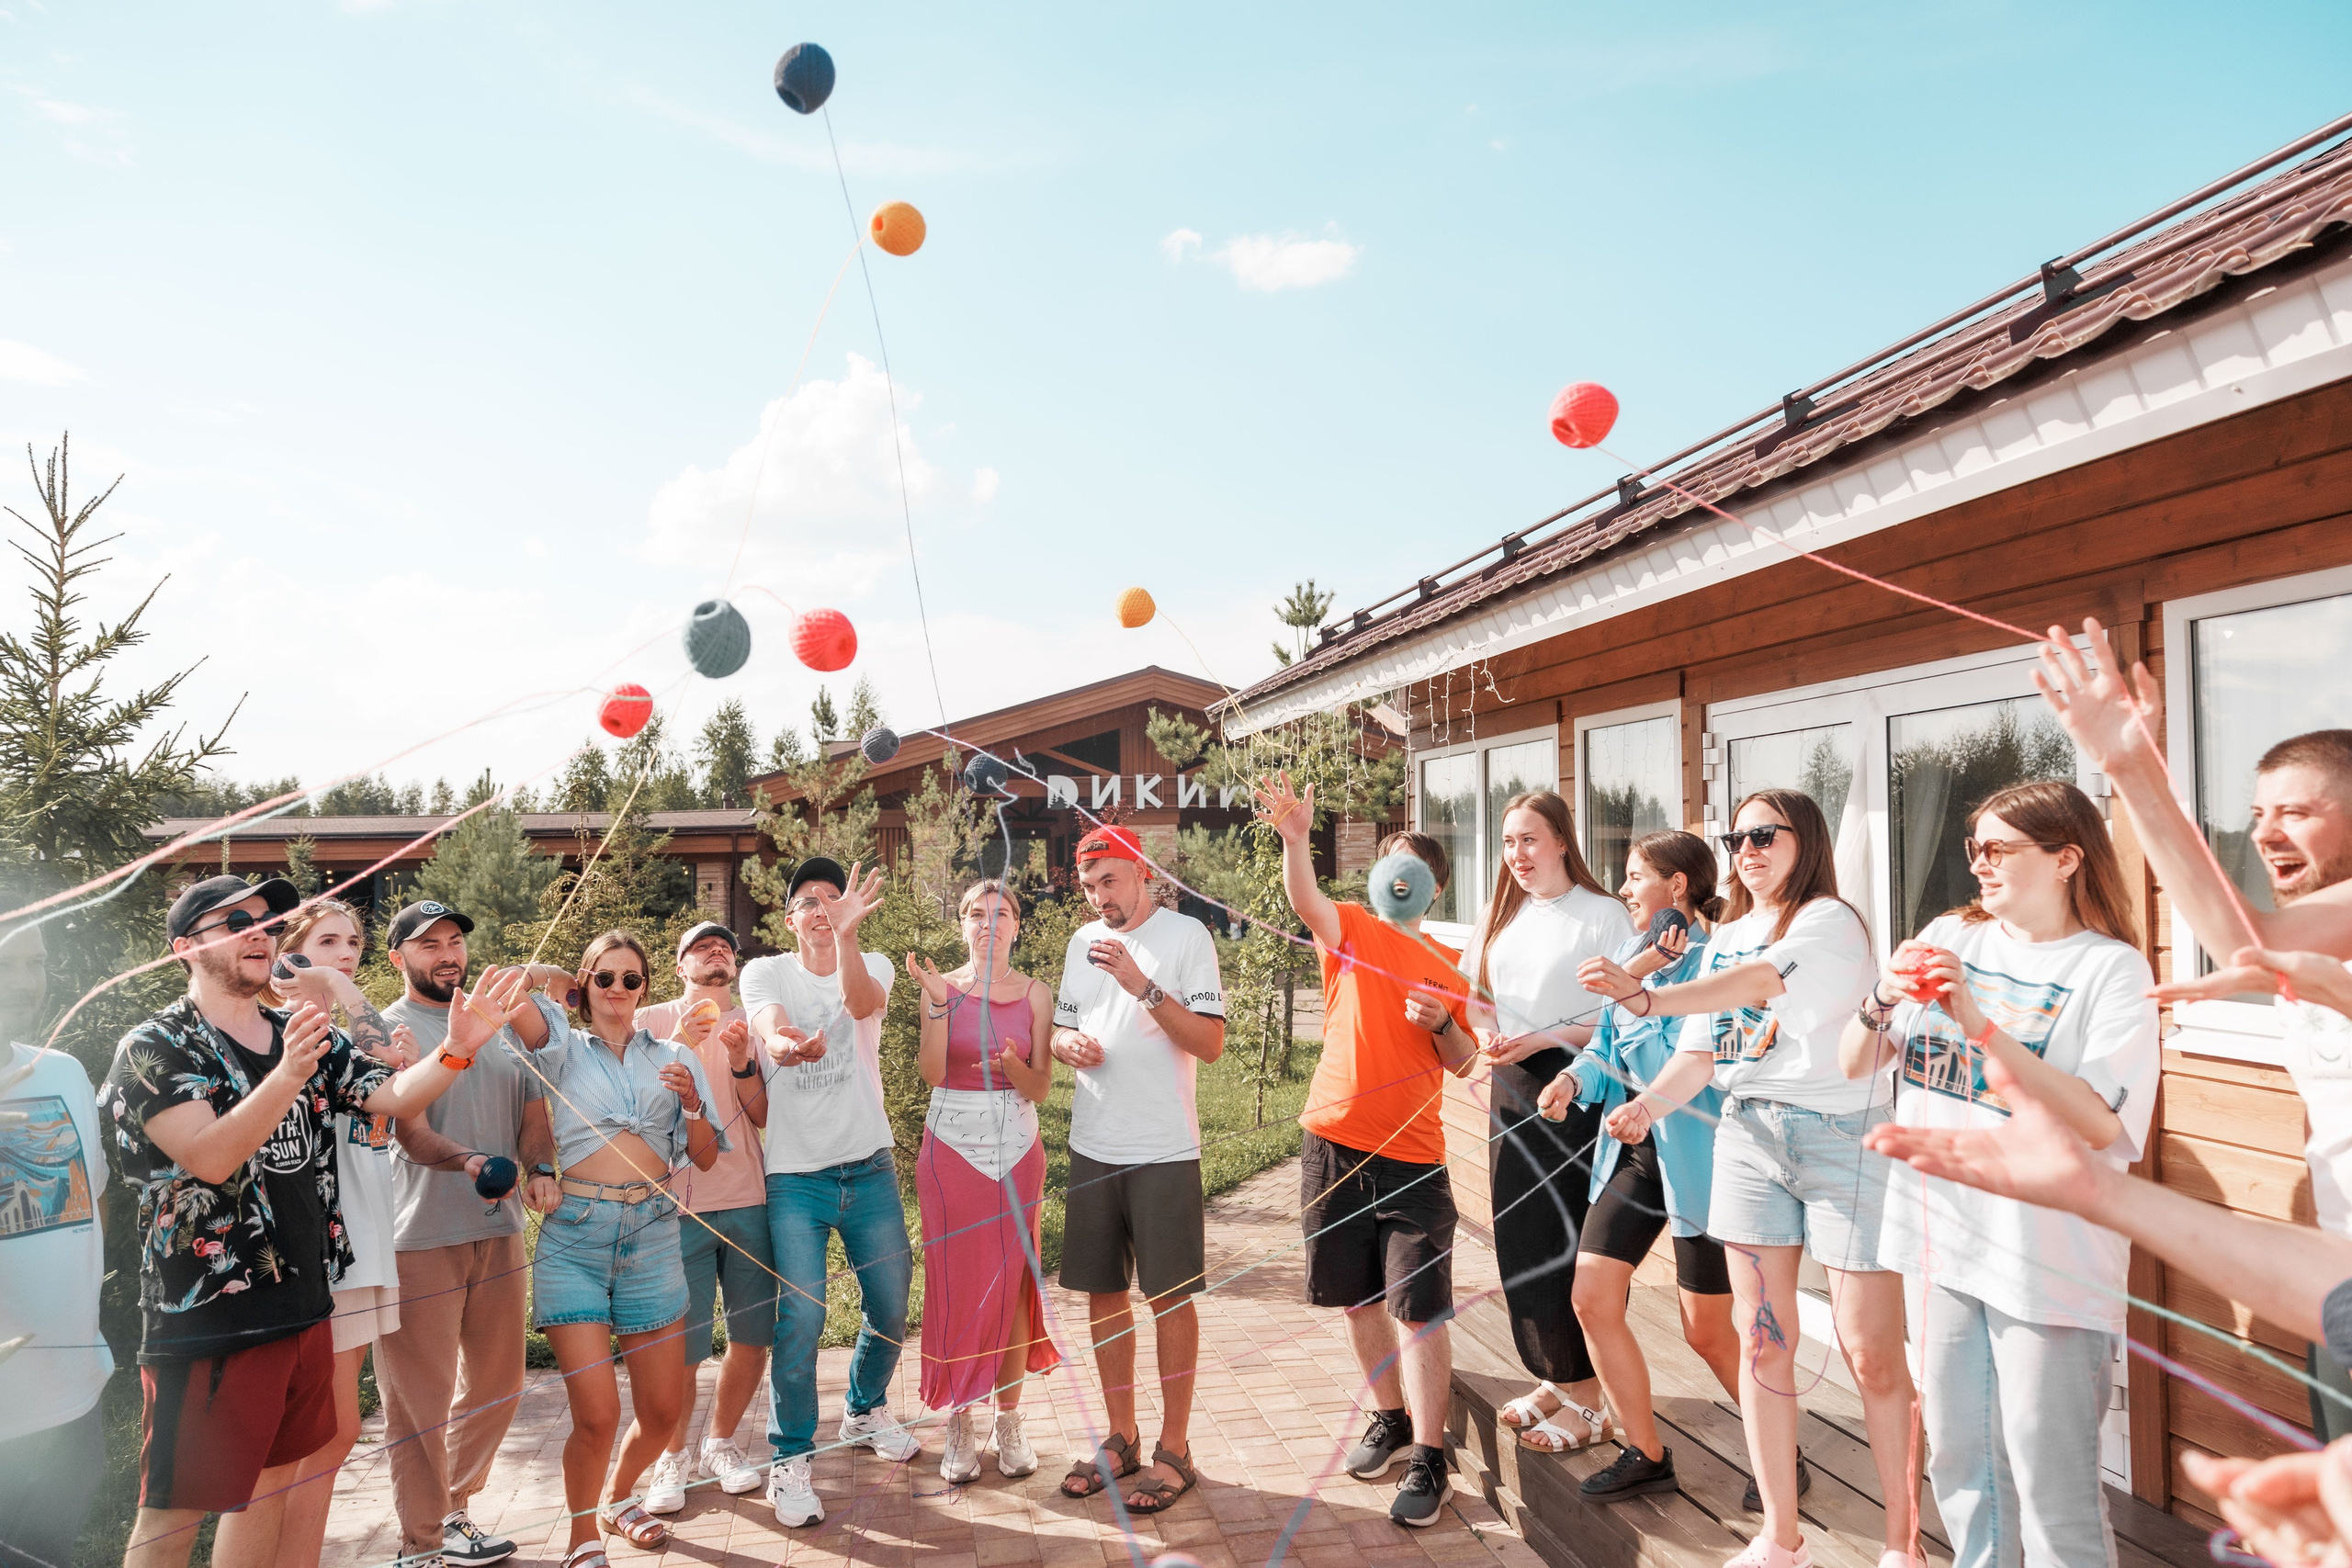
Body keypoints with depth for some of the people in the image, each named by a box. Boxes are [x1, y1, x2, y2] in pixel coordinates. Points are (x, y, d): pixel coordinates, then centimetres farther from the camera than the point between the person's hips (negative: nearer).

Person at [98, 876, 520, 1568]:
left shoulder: (308, 1034, 9)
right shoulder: (154, 1047, -10)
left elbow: (395, 1095, -1)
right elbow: (211, 1158, -22)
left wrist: (458, 1046, -20)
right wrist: (290, 1074, -38)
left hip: (305, 1304, 6)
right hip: (208, 1318, -6)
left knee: (269, 1483, 18)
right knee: (175, 1511, 4)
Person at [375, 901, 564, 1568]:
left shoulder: (502, 1025, 12)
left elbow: (533, 1109, 13)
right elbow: (410, 1130, -17)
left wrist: (540, 1169, -6)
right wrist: (471, 1161, -35)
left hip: (499, 1231, 6)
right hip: (419, 1238, -6)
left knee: (496, 1384, 16)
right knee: (422, 1397, 3)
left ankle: (453, 1507, 34)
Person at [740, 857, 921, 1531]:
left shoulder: (872, 965, 1)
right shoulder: (765, 971, -2)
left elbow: (862, 1004, -25)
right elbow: (769, 1021, -25)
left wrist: (847, 934, -43)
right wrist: (781, 1042, -50)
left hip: (870, 1168, 2)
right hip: (795, 1176, -2)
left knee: (890, 1304, 11)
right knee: (800, 1318, -7)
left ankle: (866, 1411, 38)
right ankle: (790, 1460, 11)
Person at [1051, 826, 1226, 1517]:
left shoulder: (1186, 936, -7)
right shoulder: (1083, 941, 10)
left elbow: (1211, 1043, -14)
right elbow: (1059, 1029, 18)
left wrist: (1142, 983, -24)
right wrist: (1068, 1044, -6)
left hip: (1163, 1149, -5)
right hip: (1093, 1146, 6)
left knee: (1170, 1296, 3)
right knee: (1103, 1293, 12)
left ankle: (1174, 1448, 17)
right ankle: (1121, 1436, 28)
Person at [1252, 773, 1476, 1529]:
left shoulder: (1446, 967, 7)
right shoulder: (1352, 929, 2)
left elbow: (1463, 1064, 10)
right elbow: (1305, 899, -21)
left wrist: (1444, 1025, -11)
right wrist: (1295, 837, -39)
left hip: (1413, 1156, 0)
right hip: (1335, 1143, 1)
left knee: (1419, 1310, -3)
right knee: (1358, 1299, 13)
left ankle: (1428, 1459, 8)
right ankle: (1390, 1417, 33)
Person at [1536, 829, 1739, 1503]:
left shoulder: (1711, 958, -15)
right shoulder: (1634, 952, 8)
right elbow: (1609, 1044, 13)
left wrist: (1633, 990, -28)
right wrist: (1575, 1078, -5)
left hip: (1697, 1155, -7)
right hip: (1633, 1151, 7)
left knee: (1708, 1331, 5)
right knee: (1592, 1297, 4)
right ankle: (1645, 1455, 21)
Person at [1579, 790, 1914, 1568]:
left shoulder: (1830, 921, -7)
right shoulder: (1725, 938, 14)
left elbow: (1763, 980, -28)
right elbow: (1698, 1053, 11)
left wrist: (1646, 998, -41)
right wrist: (1648, 1103, -10)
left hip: (1840, 1133, -5)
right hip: (1748, 1133, 6)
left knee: (1872, 1352, -1)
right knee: (1764, 1340, 7)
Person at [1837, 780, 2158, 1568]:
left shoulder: (2111, 969, -7)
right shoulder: (1951, 937, 6)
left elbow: (2101, 1123, -20)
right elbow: (1853, 1064, 7)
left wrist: (1984, 1027, -24)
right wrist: (1880, 1005, -12)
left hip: (2049, 1260, -5)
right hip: (1948, 1235, 5)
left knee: (2049, 1485, 3)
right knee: (1957, 1460, 17)